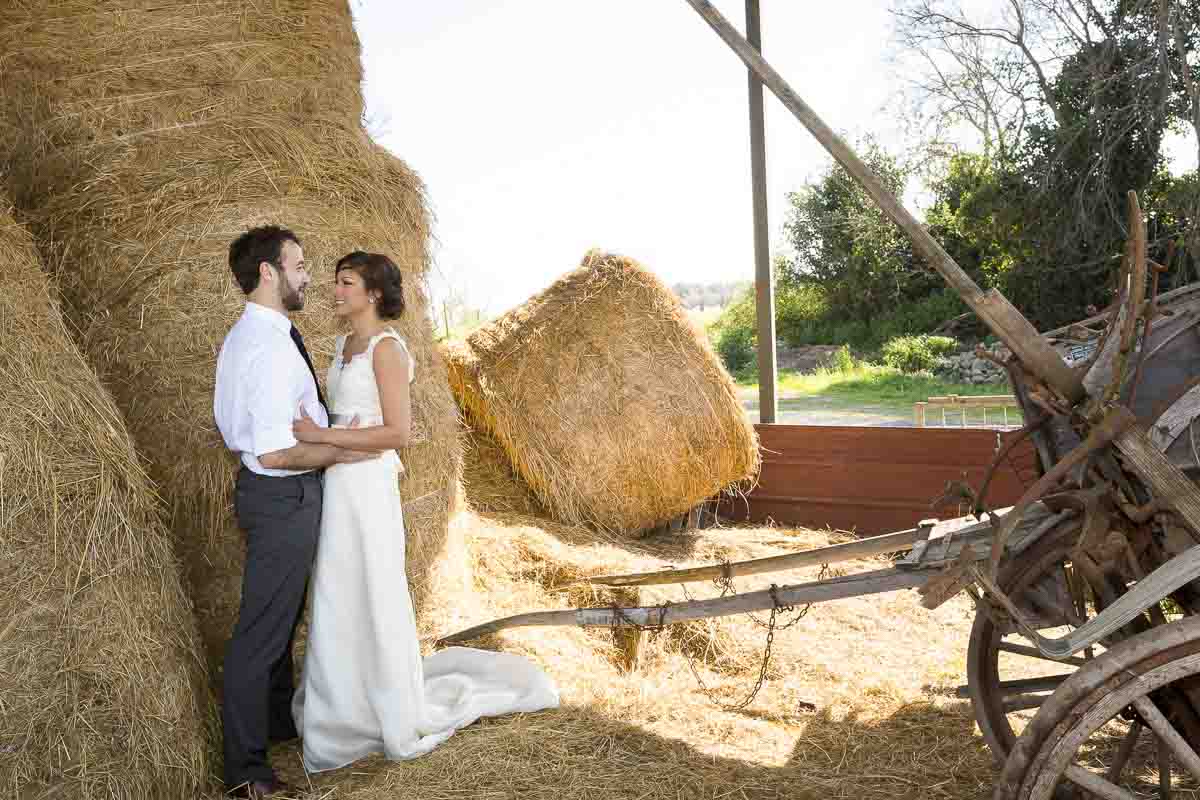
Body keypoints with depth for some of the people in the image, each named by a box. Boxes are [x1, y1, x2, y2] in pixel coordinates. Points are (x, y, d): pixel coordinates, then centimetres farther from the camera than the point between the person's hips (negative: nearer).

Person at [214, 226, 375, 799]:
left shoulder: (241, 337, 10)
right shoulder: (271, 346, -24)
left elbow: (234, 425, 16)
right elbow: (275, 453, -29)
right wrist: (341, 451, -16)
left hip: (268, 490, 11)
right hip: (284, 496, -11)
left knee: (281, 615, 25)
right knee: (263, 629, 0)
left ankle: (280, 719, 44)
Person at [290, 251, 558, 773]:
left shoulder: (387, 347, -14)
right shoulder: (346, 343, 13)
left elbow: (398, 432, -20)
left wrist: (323, 436, -21)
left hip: (367, 486, -8)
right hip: (337, 484, 9)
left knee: (372, 601, 2)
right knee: (339, 602, 15)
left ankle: (397, 716, 19)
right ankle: (352, 703, 31)